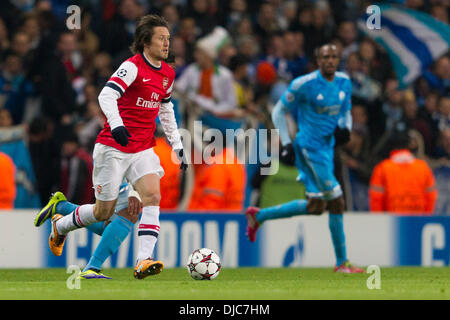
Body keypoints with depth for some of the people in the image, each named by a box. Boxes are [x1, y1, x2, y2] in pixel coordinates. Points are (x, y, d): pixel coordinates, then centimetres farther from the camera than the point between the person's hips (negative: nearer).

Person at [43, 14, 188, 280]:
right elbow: (107, 96, -26)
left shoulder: (167, 73, 10)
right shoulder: (133, 66, -14)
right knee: (104, 212, 2)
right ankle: (60, 225, 31)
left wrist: (177, 145, 21)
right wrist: (116, 124, -42)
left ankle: (144, 261, -25)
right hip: (114, 148, -6)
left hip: (143, 149, 6)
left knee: (152, 195, -19)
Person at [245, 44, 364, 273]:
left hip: (327, 147, 8)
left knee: (316, 206, 11)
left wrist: (345, 128, -1)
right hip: (310, 148, -8)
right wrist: (286, 143, -10)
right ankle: (342, 262, 1)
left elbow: (346, 112, 21)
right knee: (336, 202, -9)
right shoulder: (304, 84, -13)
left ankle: (258, 216, 26)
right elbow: (279, 112, -4)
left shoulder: (344, 83, 6)